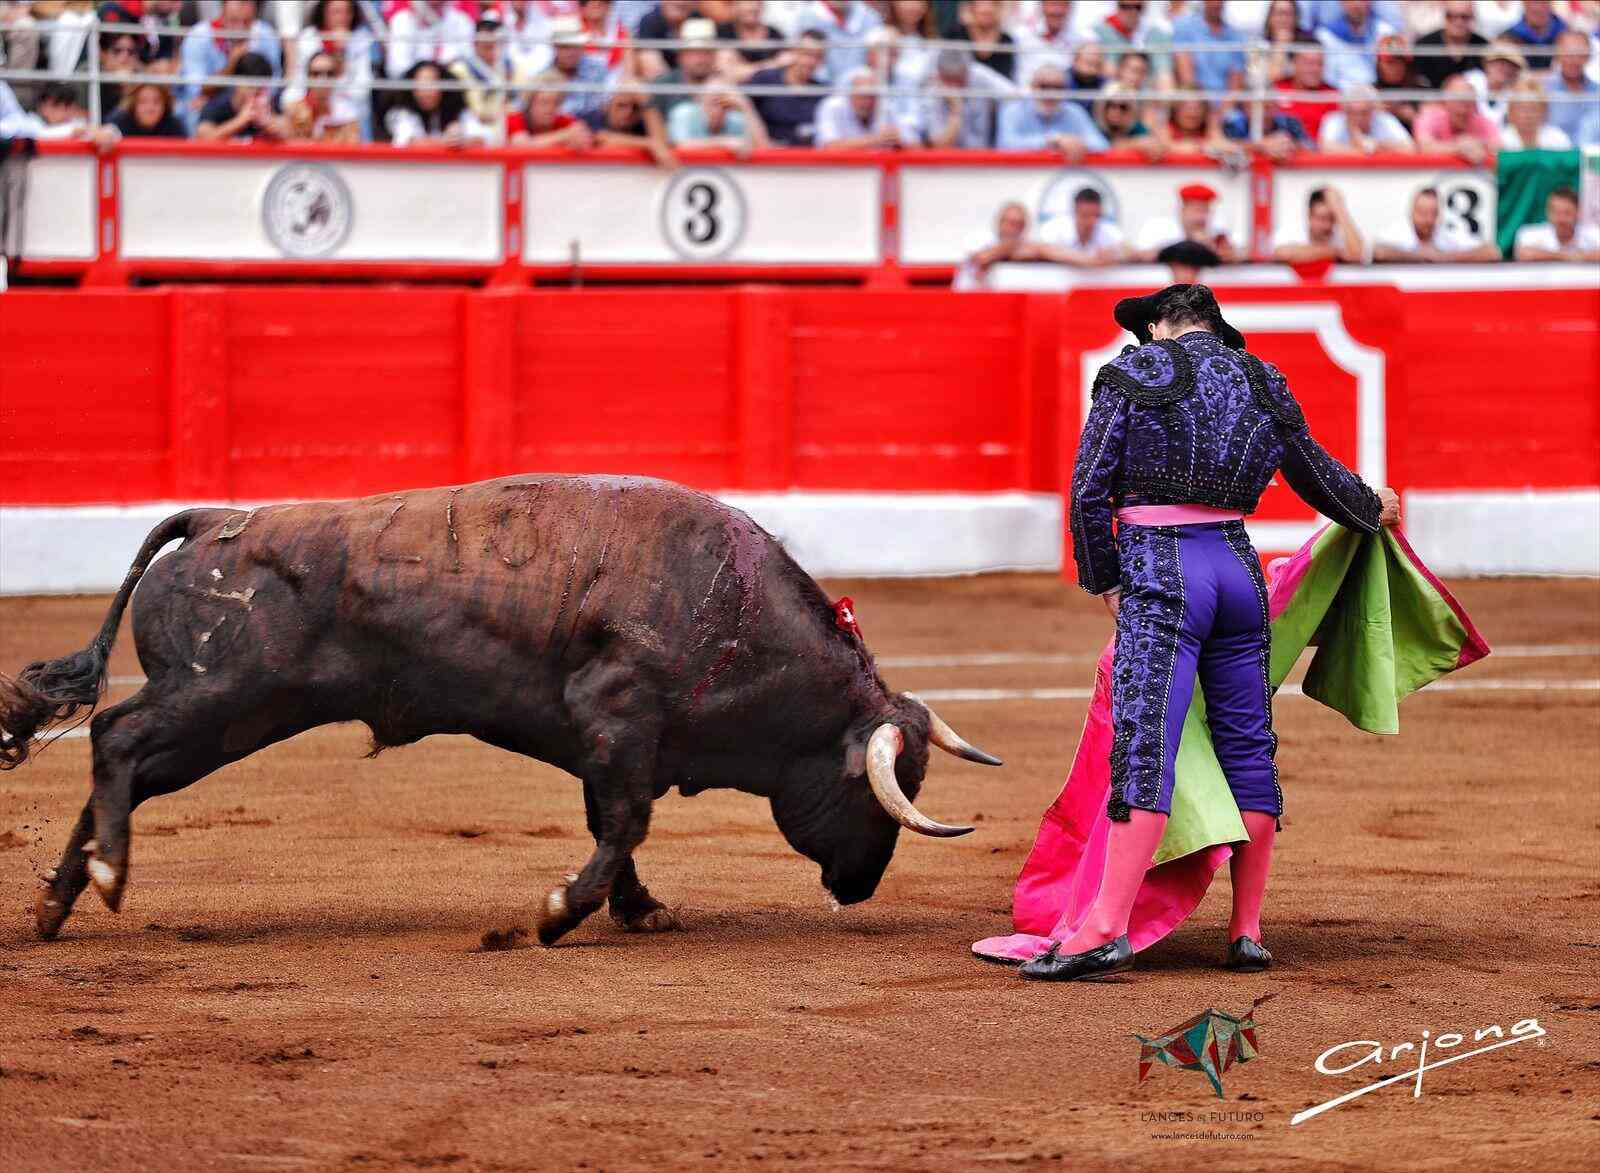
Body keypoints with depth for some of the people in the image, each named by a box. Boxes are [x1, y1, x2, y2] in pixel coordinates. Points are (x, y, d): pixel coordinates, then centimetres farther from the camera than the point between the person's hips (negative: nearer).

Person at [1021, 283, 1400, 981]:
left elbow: (1089, 491, -2)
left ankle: (1106, 931, -21)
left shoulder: (1133, 373, 1)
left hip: (1160, 572, -5)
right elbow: (1316, 475, 27)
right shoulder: (1261, 381, 14)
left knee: (1145, 747, -13)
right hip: (1239, 569, 5)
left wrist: (1105, 582, 9)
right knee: (1248, 746, 12)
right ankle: (1247, 932, 13)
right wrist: (1372, 509, 47)